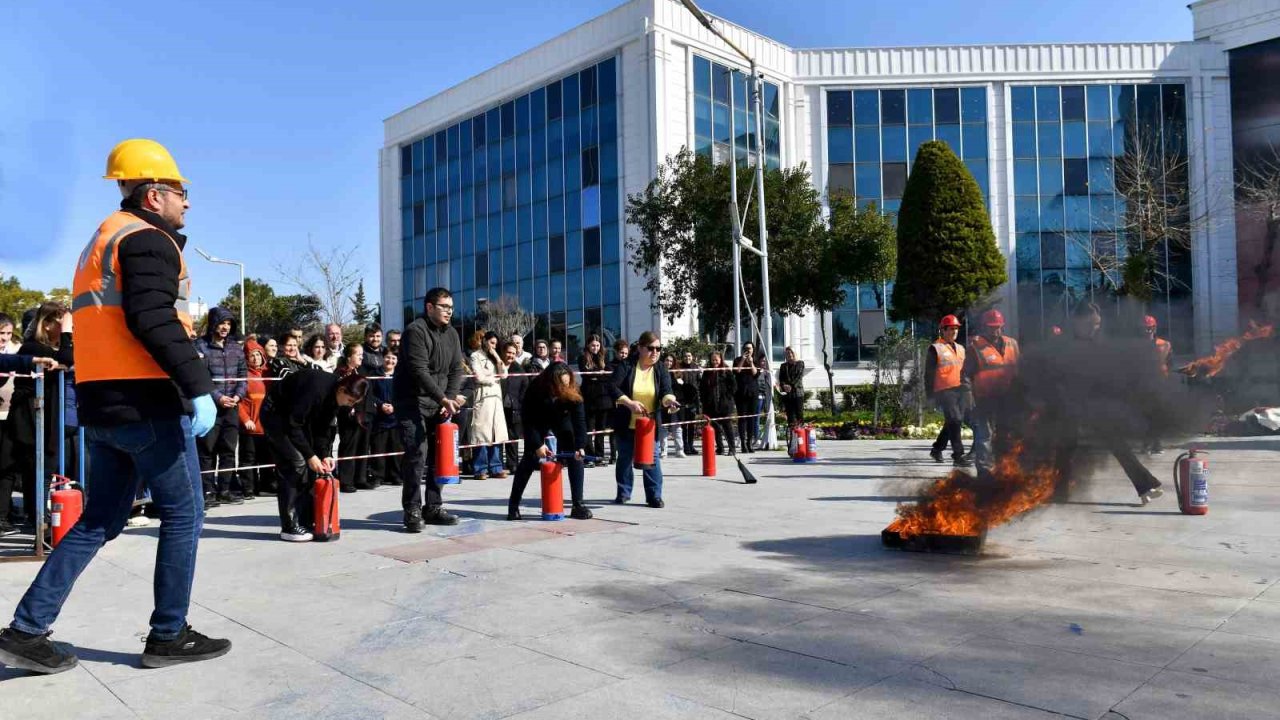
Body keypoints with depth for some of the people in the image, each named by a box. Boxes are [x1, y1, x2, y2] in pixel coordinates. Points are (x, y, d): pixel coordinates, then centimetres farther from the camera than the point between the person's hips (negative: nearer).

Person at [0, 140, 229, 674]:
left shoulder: (104, 239, 23)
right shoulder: (148, 239, -8)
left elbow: (111, 320, 20)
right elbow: (152, 318, -22)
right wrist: (199, 386, -24)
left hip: (100, 402, 9)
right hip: (147, 400, -9)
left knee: (100, 520, 14)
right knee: (183, 513, 2)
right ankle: (169, 635, 9)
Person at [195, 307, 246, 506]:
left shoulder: (236, 348, 13)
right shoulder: (201, 346, -3)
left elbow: (242, 376, 13)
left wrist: (238, 395, -4)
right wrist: (218, 398, -16)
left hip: (232, 407, 5)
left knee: (228, 450, 8)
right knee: (207, 450, -2)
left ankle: (225, 489, 15)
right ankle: (208, 491, 3)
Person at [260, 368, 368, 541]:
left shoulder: (335, 395, -8)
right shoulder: (317, 388, -34)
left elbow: (324, 427, 0)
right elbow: (292, 425, -30)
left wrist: (324, 455, -11)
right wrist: (310, 455, -27)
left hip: (299, 415, 8)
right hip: (276, 412, -8)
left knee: (309, 467, 2)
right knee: (296, 463, -16)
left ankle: (306, 522, 8)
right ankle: (290, 527, -10)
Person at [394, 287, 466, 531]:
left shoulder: (451, 334, 10)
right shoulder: (415, 331, -14)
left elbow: (456, 370, 6)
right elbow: (419, 371, -22)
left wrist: (451, 399, -8)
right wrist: (443, 398, -27)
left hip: (439, 404, 7)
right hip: (412, 403, -7)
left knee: (437, 455, 7)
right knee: (417, 454, -12)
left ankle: (433, 508, 16)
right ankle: (412, 511, -4)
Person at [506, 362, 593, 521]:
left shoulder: (573, 392, -29)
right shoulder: (535, 389, -32)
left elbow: (579, 419, -28)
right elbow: (527, 419, -25)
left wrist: (580, 446, -38)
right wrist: (537, 444, -30)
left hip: (562, 425, 2)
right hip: (538, 426, -2)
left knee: (575, 459, -11)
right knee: (529, 460, -10)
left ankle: (578, 505, -5)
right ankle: (513, 505, 1)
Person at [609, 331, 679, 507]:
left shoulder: (661, 370, -3)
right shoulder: (627, 366, -10)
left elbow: (666, 391, -16)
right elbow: (612, 388, -19)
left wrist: (669, 400, -39)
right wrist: (630, 403, -31)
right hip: (626, 423, -1)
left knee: (652, 457, -1)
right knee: (625, 457, 12)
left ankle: (654, 495, 7)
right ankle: (623, 492, 27)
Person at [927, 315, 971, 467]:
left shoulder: (961, 349, 20)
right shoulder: (935, 349, -2)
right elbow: (929, 373, -4)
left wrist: (968, 391, 19)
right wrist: (930, 394, -9)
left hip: (961, 390, 7)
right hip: (945, 391, -7)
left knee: (951, 423, 10)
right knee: (954, 421, -14)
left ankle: (937, 449, 26)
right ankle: (958, 456, -12)